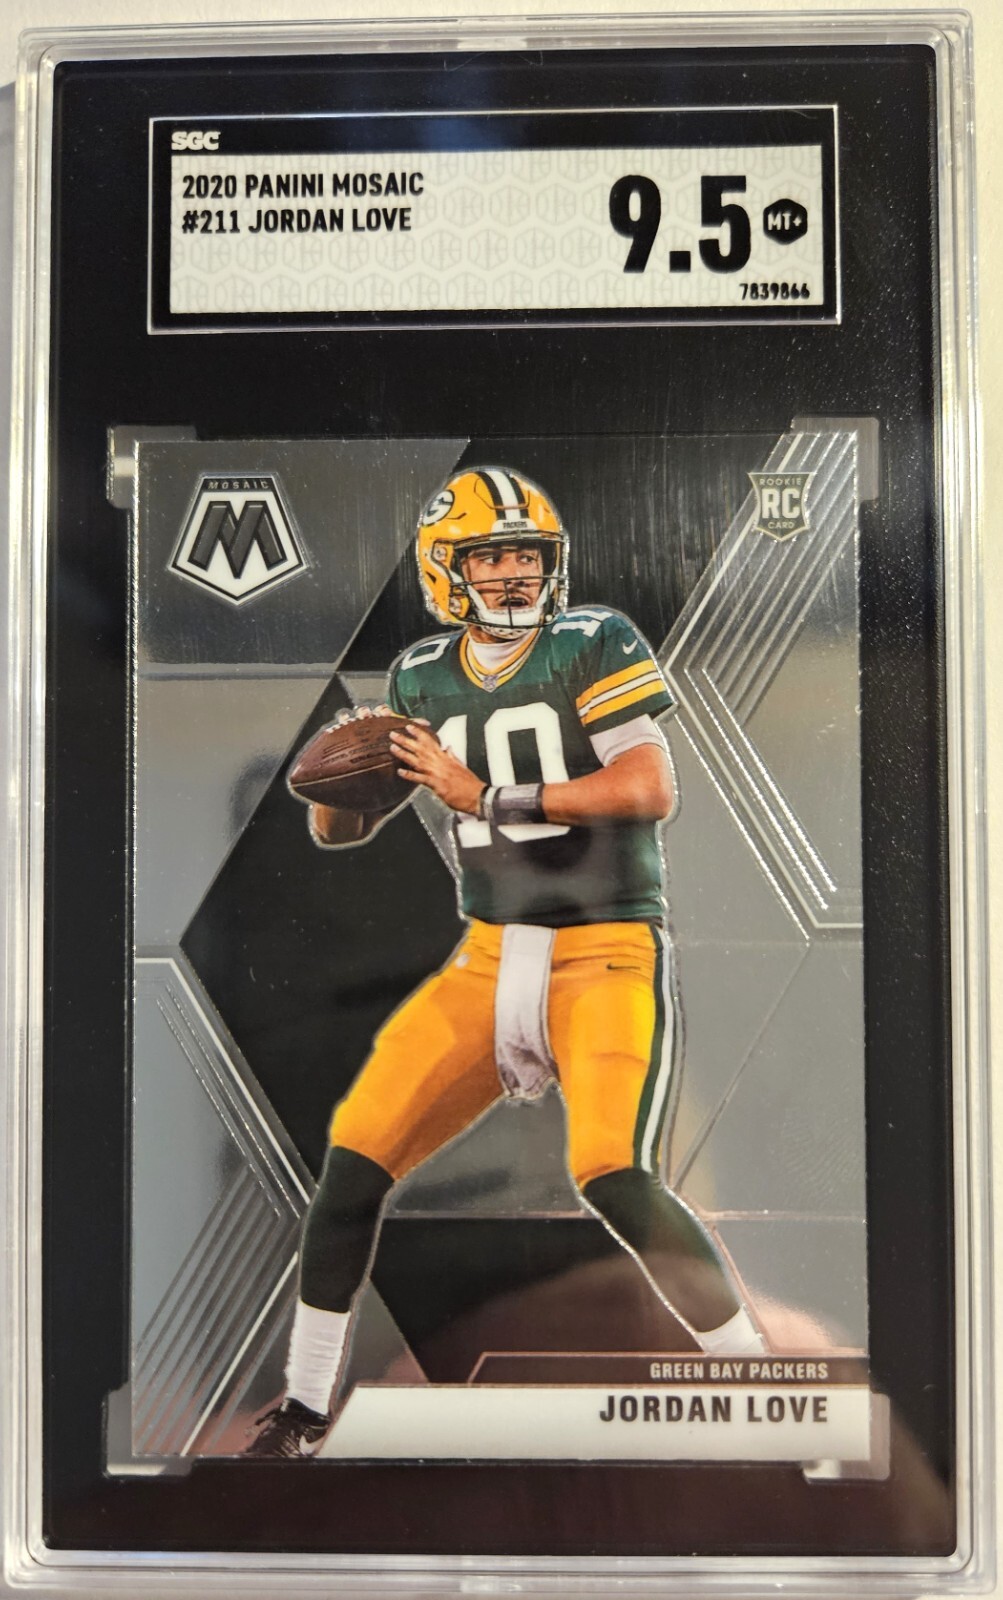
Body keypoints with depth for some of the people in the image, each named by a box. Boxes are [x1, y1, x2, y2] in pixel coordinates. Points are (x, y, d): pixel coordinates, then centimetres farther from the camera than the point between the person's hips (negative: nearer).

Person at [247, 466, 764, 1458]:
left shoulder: (595, 644, -6)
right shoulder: (422, 677, 8)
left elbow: (651, 789, -19)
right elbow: (343, 832, 12)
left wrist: (486, 795, -22)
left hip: (608, 954, -4)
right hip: (491, 958, 5)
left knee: (612, 1179, -22)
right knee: (356, 1154, -2)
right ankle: (303, 1410, 18)